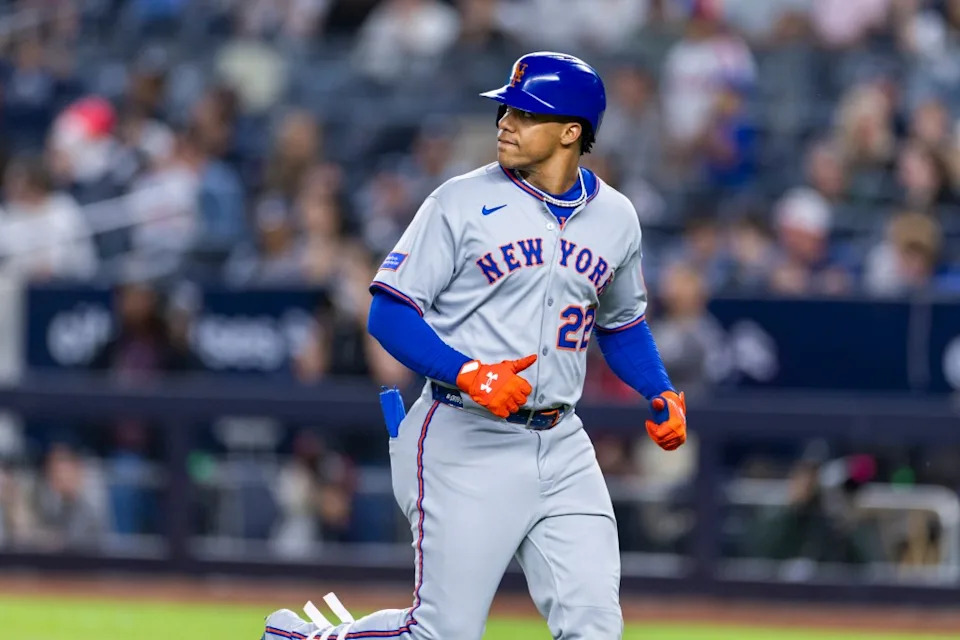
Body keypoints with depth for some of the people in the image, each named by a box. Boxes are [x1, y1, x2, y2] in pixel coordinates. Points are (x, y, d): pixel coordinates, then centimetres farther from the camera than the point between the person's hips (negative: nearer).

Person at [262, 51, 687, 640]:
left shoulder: (615, 217, 9)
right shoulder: (462, 203, -5)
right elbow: (389, 314, -7)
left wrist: (662, 394, 7)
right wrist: (470, 374, -22)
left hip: (560, 445, 5)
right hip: (466, 440, -5)